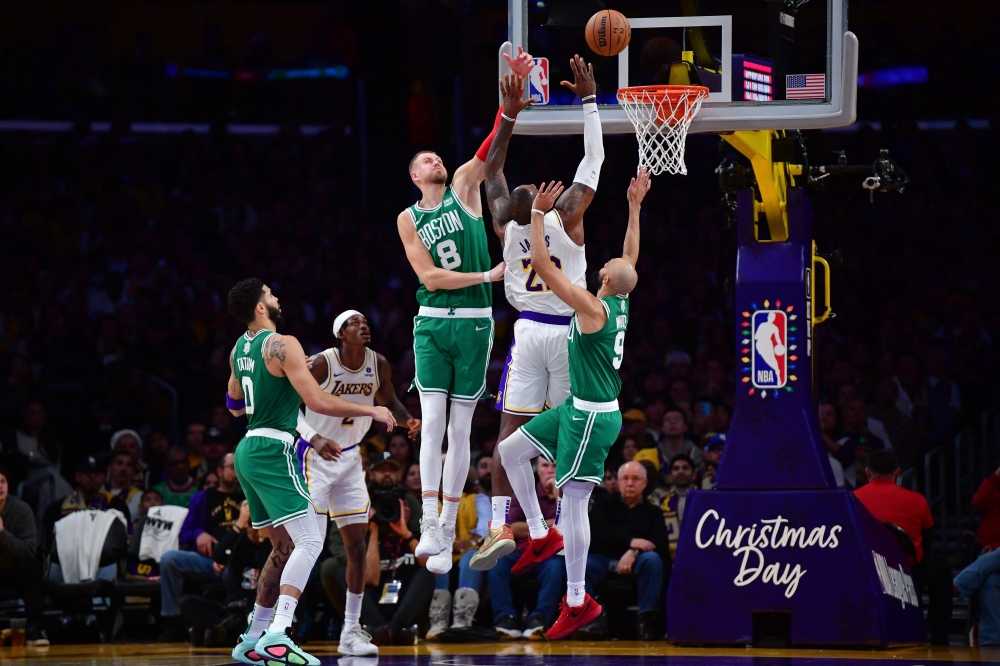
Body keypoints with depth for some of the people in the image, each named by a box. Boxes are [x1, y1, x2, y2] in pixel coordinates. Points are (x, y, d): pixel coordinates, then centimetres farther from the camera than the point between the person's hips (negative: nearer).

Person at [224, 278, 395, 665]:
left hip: (247, 452, 9)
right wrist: (372, 411, -9)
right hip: (274, 450, -9)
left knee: (284, 547, 18)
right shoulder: (282, 345, -13)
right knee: (309, 542, -14)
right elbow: (317, 402, -20)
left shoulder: (239, 350, 14)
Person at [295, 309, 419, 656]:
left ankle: (350, 633, 9)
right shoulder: (321, 364, -19)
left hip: (350, 458, 6)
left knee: (356, 545, 3)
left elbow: (388, 401, 13)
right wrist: (315, 438, -33)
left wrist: (409, 420, -8)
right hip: (315, 457, -6)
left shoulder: (379, 364, -3)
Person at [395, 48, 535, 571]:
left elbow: (495, 142, -8)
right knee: (432, 422, -9)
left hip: (474, 322, 1)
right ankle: (430, 526, -12)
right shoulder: (408, 218, 5)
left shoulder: (464, 187, 6)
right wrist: (489, 276, -11)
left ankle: (447, 529, 6)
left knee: (460, 428, 3)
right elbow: (430, 276, -5)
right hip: (432, 322, 0)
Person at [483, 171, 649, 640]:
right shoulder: (621, 302, 2)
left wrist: (538, 214, -15)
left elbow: (541, 264, -23)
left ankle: (578, 602, -2)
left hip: (593, 416, -9)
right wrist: (634, 206, 25)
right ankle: (541, 535, 20)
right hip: (581, 408, 9)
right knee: (510, 451, 15)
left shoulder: (593, 308, -21)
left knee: (574, 501, -6)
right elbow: (632, 256, 20)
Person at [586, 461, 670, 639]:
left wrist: (634, 552, -20)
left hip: (635, 561, 0)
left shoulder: (652, 512, 17)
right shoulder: (604, 503, 19)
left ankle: (647, 618, -31)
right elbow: (598, 530, -2)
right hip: (602, 558, 0)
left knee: (653, 559, -33)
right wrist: (631, 542, -15)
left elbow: (661, 544, 0)